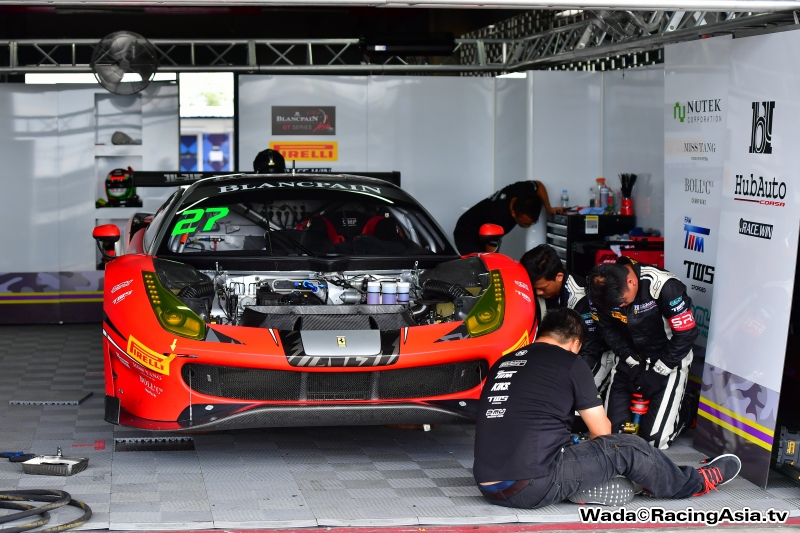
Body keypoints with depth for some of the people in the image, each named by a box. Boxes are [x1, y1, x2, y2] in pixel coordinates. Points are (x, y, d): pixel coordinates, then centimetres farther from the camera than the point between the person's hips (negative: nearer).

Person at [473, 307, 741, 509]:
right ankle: (694, 484, 27)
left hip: (488, 487, 6)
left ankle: (581, 487, 10)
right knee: (626, 448, 10)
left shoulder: (502, 363, 16)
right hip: (534, 487, -6)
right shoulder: (570, 363, 0)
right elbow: (602, 431, 9)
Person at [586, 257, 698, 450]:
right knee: (612, 427, 1)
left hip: (668, 358, -5)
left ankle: (682, 412, 23)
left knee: (654, 439, -8)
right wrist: (632, 363, -12)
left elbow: (686, 333, -22)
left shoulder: (664, 286, -30)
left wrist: (657, 372, -17)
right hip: (630, 359, 5)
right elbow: (609, 329, -1)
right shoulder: (602, 289, -15)